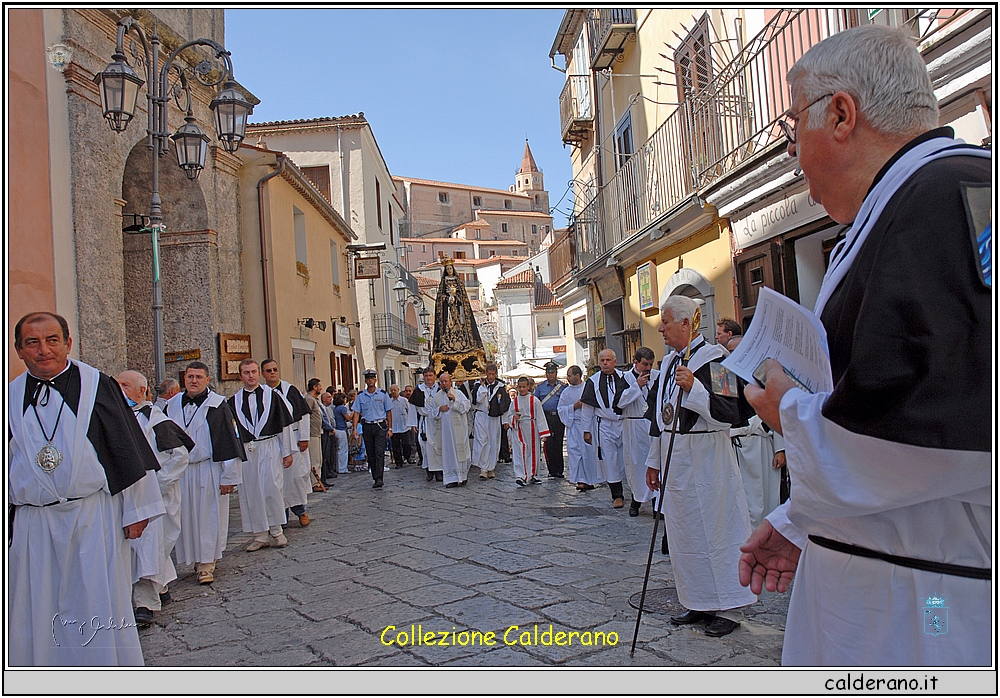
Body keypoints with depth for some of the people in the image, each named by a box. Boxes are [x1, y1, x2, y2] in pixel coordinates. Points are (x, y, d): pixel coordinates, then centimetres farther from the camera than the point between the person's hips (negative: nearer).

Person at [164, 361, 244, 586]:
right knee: (186, 516, 9)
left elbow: (230, 441, -8)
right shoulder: (173, 406, 7)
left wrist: (229, 476, -11)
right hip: (180, 472, 5)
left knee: (209, 517, 1)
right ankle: (196, 559, 23)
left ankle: (207, 564, 9)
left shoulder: (218, 406, -6)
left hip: (209, 471, -4)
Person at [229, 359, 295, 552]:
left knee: (272, 489, -6)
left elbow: (285, 424, 3)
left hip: (270, 447, -2)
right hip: (245, 451, 2)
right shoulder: (234, 401, 8)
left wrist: (287, 452, 1)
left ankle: (276, 531, 8)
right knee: (251, 492, 3)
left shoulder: (272, 395, 3)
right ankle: (260, 535, 12)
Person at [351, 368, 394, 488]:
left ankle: (379, 478, -17)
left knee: (379, 452, -13)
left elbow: (388, 412, 6)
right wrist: (355, 428, -5)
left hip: (380, 426, -3)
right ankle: (375, 478, 15)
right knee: (371, 454, 7)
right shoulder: (361, 396, 7)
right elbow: (356, 412, 6)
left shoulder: (383, 394, 3)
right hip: (367, 427, 3)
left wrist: (390, 428, 2)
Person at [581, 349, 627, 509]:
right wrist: (587, 430, 4)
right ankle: (617, 495, 5)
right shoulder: (593, 381, 2)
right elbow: (588, 407, 5)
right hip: (604, 425, -1)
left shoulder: (624, 378, 3)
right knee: (609, 460, -2)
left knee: (626, 458, 5)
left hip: (623, 422, 1)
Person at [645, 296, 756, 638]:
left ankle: (728, 608, 14)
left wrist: (694, 388, -27)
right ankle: (699, 603, 27)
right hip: (674, 459, 8)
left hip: (705, 459, -8)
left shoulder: (714, 359, -11)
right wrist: (654, 460, 19)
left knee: (715, 531, 1)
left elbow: (730, 411, -19)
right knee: (683, 534, 13)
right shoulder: (670, 362, 13)